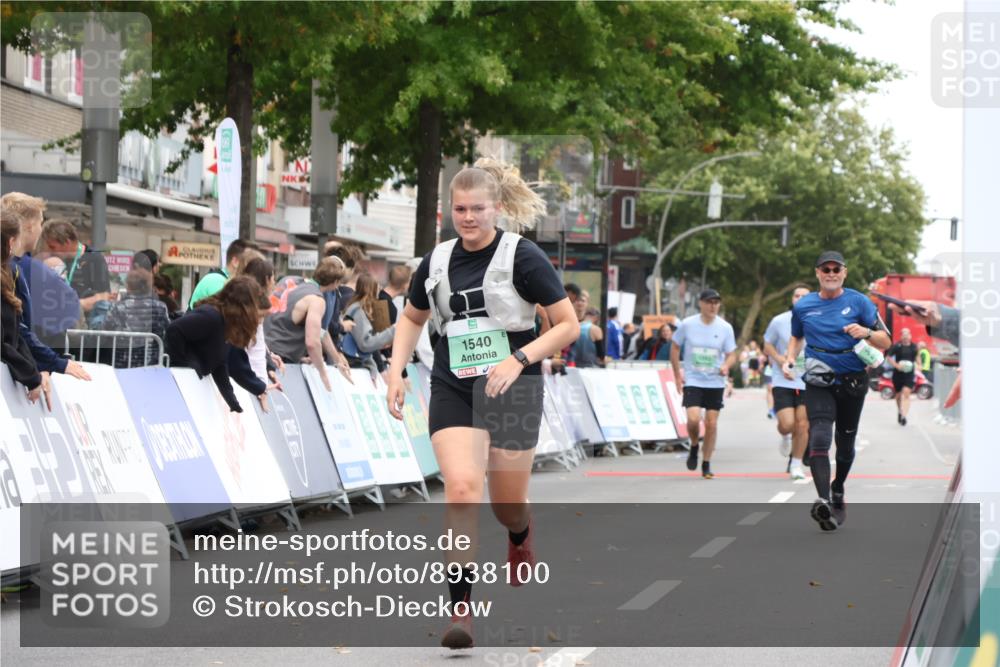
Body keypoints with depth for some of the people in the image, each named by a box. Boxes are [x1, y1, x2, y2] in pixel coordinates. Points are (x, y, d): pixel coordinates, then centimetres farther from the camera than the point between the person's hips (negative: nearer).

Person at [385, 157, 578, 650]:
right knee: (461, 485, -20)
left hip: (512, 391, -2)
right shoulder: (437, 262, 4)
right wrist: (396, 372, 8)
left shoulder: (522, 256, -9)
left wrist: (519, 359, -20)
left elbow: (568, 324, -8)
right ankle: (461, 608, -19)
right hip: (452, 390, 2)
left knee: (507, 507, 7)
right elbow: (411, 318, 22)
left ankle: (521, 537, 47)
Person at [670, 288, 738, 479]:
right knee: (693, 418, -19)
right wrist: (677, 375, 1)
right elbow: (675, 348, 6)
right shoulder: (687, 324, -5)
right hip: (692, 381, -1)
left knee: (712, 423, 1)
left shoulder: (725, 328, -2)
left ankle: (706, 464, 15)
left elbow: (731, 355, 3)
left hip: (715, 383, 1)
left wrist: (726, 366, -20)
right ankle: (694, 446, 13)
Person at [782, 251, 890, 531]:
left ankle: (838, 490, 40)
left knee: (845, 442, 14)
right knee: (819, 437, -21)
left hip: (853, 382, 0)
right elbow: (797, 337, 23)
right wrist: (789, 360, 5)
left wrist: (866, 332, -22)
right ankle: (823, 501, -34)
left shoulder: (859, 302, -2)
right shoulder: (803, 306, 4)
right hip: (819, 382, 0)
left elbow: (886, 342, -2)